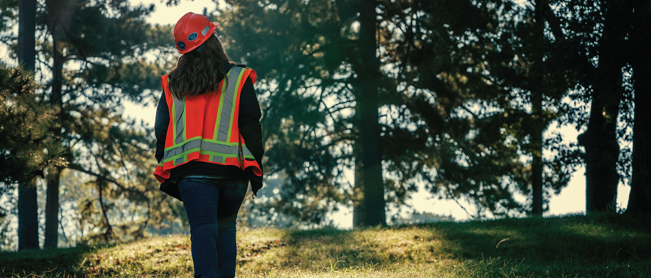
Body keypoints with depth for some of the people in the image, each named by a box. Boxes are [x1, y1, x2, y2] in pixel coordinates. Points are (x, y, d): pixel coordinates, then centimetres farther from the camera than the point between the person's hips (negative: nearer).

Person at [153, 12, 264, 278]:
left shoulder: (172, 85, 9)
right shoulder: (238, 79, 2)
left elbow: (162, 131, 11)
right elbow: (251, 127, 0)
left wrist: (166, 172, 18)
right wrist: (256, 169, 6)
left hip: (189, 170, 0)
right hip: (231, 169, 0)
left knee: (203, 229, -3)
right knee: (225, 228, 15)